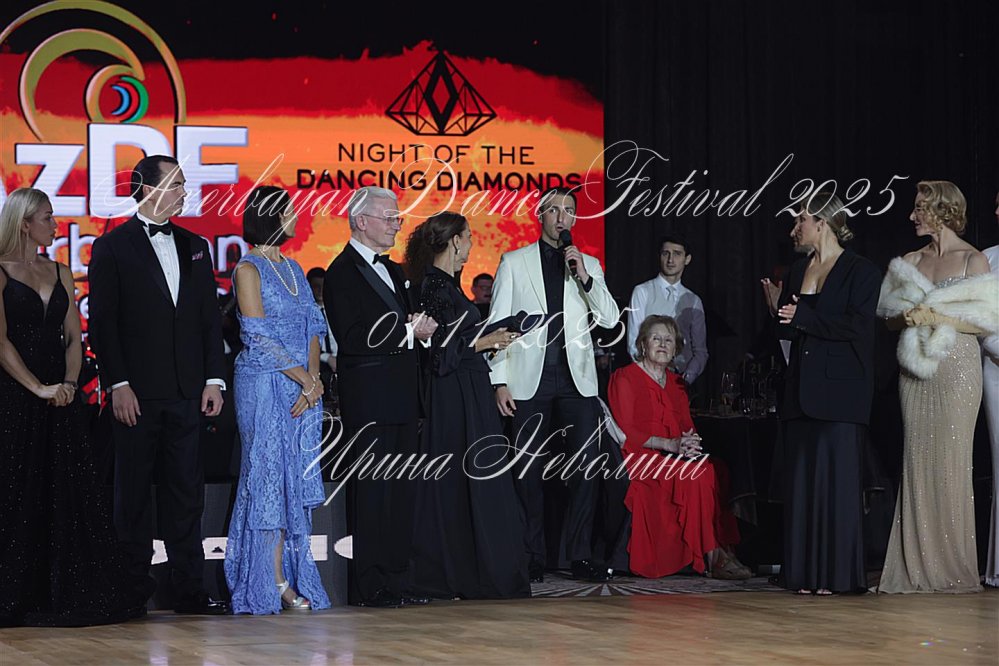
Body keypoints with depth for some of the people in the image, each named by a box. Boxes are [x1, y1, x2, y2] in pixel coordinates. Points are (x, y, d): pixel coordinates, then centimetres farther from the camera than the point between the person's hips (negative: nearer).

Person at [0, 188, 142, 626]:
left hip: (59, 398, 6)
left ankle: (64, 595, 7)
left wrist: (69, 382, -7)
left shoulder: (60, 274, 14)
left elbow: (74, 337, 10)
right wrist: (39, 388, -18)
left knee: (68, 496, 3)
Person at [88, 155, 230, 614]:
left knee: (186, 494, 5)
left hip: (187, 393, 4)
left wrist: (214, 378, 5)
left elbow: (210, 317, 14)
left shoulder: (195, 246, 14)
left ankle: (189, 590, 8)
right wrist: (118, 384, -12)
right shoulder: (112, 248, -1)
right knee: (134, 495, 3)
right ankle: (134, 590, 8)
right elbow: (102, 323, -5)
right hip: (137, 394, -4)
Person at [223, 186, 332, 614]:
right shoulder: (249, 270, -7)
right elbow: (260, 337, -13)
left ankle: (290, 577, 7)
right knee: (268, 478, -5)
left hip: (302, 390, 7)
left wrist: (313, 380, -4)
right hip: (264, 387, -7)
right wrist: (305, 379, -12)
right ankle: (272, 584, -4)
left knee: (295, 483, 5)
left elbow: (312, 330, 12)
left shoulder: (293, 269, 15)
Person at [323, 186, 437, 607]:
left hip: (401, 398, 9)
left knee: (400, 490, 10)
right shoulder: (343, 272, -9)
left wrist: (419, 327, 3)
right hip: (369, 399, -9)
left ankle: (395, 579, 15)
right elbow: (353, 338, -19)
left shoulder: (392, 270, 20)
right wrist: (409, 331, -16)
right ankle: (369, 585, -4)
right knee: (371, 490, -7)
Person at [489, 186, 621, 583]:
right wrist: (499, 381, -3)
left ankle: (580, 555, 3)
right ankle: (532, 558, 7)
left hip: (576, 380, 2)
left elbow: (609, 319, 4)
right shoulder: (514, 263, 7)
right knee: (528, 471, 0)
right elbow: (498, 323, 5)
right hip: (530, 381, -2)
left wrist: (584, 277, -8)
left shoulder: (588, 265, 14)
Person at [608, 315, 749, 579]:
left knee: (716, 470, -26)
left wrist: (689, 443, -9)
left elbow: (688, 428, 16)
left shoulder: (677, 383, 23)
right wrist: (669, 444, -16)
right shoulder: (625, 378, 3)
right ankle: (712, 555, -31)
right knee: (698, 475, -32)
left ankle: (722, 551, -32)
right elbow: (625, 432, -7)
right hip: (641, 459, -6)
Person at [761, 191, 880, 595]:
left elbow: (856, 326, -15)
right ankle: (805, 573, 7)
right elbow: (788, 331, 16)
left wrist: (803, 318, -16)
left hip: (839, 391, -6)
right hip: (802, 390, 6)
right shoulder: (798, 271, 16)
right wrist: (777, 311, -4)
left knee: (836, 477, -6)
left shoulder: (861, 271, -4)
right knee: (801, 478, 4)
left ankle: (836, 572, -2)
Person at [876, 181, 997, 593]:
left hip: (956, 369, -5)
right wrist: (908, 316, -7)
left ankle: (953, 567, 1)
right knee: (917, 462, 1)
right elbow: (890, 317, 15)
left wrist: (937, 318, -14)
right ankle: (919, 566, 4)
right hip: (916, 370, 5)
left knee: (951, 463, -6)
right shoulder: (909, 262, 13)